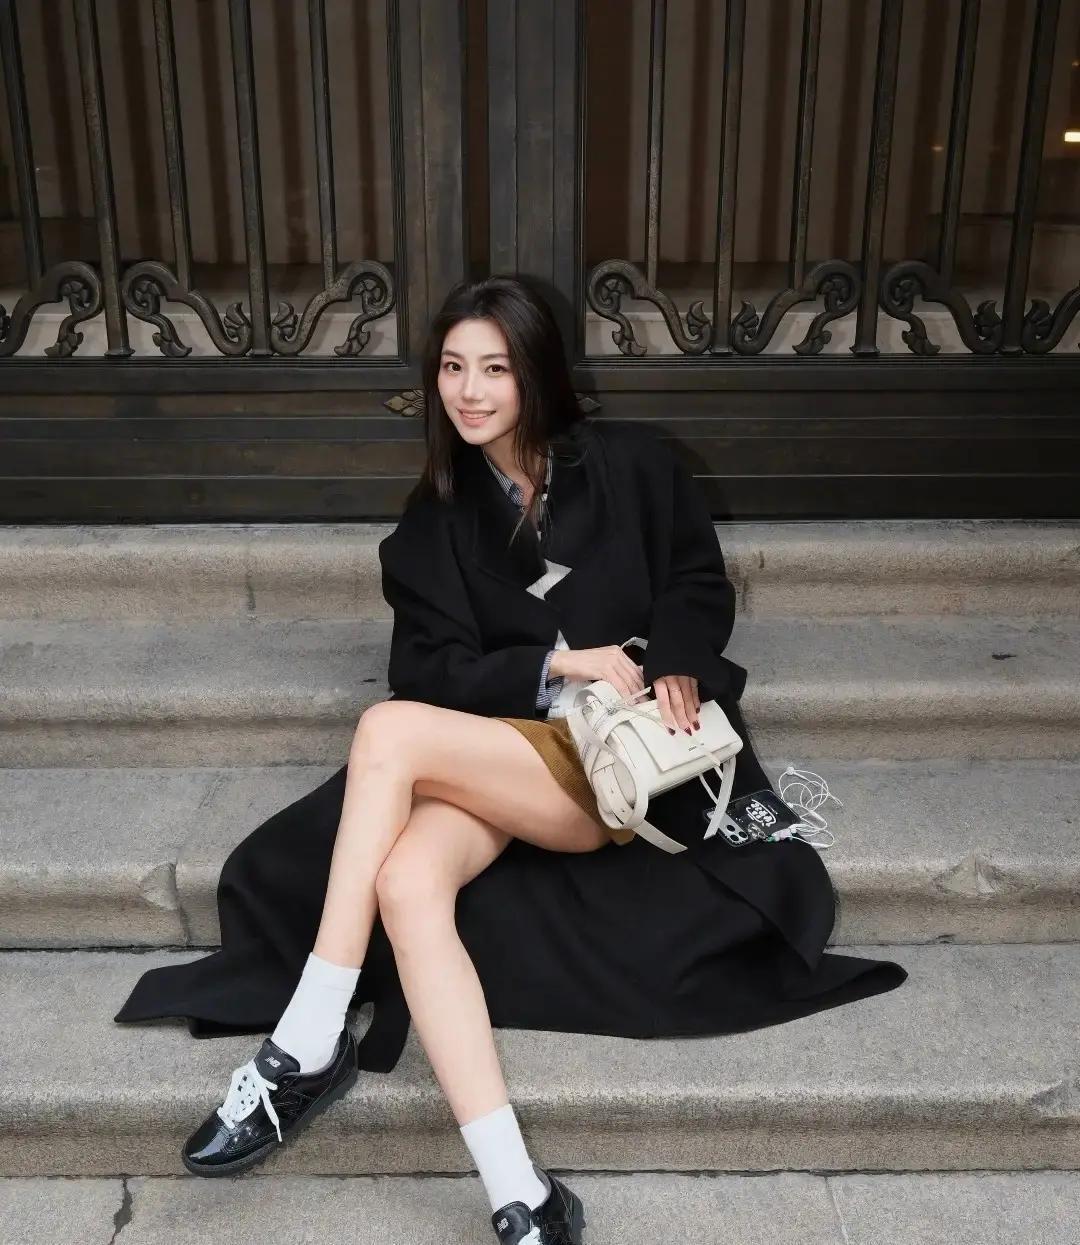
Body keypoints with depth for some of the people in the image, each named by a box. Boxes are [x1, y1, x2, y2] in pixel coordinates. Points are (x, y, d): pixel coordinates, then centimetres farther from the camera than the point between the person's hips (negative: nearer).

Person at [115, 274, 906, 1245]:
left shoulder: (631, 465, 7)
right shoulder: (435, 519, 13)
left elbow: (704, 588, 10)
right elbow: (434, 671, 5)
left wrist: (670, 661, -12)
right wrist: (559, 663, -10)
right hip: (500, 752, 3)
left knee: (388, 731, -27)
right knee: (406, 879, -31)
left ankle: (305, 1052, -20)